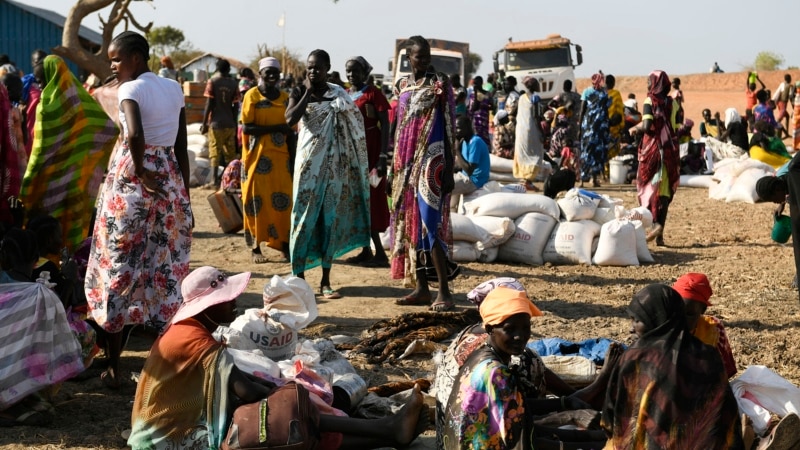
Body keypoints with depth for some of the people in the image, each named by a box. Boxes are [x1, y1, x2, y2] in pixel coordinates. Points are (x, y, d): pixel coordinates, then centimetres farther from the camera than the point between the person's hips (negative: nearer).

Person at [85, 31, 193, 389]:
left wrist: (141, 172, -16)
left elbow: (135, 135, -31)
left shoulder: (131, 89, -11)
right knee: (167, 272, 10)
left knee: (117, 269, 4)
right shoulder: (174, 88, 8)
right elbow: (182, 148, 9)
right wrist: (185, 196, 14)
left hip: (131, 182, -6)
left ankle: (114, 367, 9)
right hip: (170, 181, 6)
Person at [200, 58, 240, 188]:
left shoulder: (212, 82, -5)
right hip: (230, 124, 3)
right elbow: (236, 106, 3)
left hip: (216, 123, -3)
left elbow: (209, 104, -8)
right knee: (231, 153, 12)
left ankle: (215, 181, -5)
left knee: (214, 153, 0)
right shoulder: (234, 83, 2)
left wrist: (204, 123, -3)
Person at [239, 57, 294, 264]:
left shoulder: (285, 98, 10)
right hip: (259, 156, -3)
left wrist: (293, 159, 4)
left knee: (283, 200, 0)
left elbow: (290, 133, 10)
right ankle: (256, 248, 6)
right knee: (257, 200, 0)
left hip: (281, 157, 4)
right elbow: (246, 128, -10)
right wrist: (276, 128, -17)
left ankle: (285, 245, 6)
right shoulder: (252, 96, -2)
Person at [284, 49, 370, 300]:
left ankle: (325, 280, 8)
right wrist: (308, 92, -14)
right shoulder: (299, 93, 1)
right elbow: (290, 119, -18)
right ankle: (298, 276, 3)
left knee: (331, 218, 3)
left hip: (333, 164, 2)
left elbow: (354, 124, 5)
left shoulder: (339, 94, 6)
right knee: (304, 216, -3)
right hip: (309, 163, -2)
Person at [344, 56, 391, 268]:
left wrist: (383, 156, -19)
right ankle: (366, 250, 12)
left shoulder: (373, 93, -7)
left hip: (369, 151, -7)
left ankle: (380, 253, -6)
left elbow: (385, 126, -11)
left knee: (369, 198, -8)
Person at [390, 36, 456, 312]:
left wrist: (449, 169, -11)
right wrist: (395, 164, 14)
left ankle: (444, 291, -10)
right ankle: (421, 288, 12)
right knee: (409, 223, 6)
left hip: (431, 161, -6)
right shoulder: (402, 85, 12)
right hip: (406, 161, 6)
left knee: (430, 222, -13)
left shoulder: (439, 84, -4)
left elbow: (449, 128, -6)